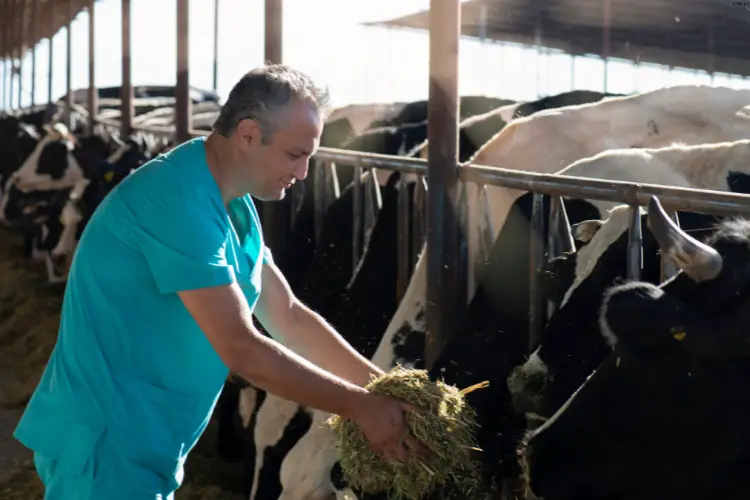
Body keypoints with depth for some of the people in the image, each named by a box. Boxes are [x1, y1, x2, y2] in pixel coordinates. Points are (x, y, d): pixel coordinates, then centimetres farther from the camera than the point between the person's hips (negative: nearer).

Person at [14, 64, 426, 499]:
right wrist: (361, 406, -18)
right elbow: (243, 351, -25)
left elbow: (289, 316, 11)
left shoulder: (235, 207, 7)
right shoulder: (180, 201, -23)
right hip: (105, 440, -9)